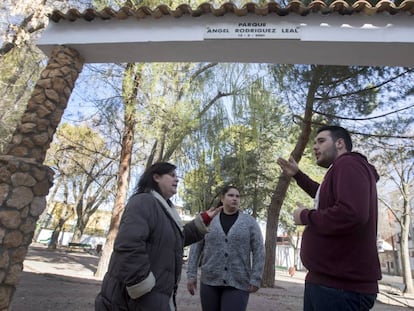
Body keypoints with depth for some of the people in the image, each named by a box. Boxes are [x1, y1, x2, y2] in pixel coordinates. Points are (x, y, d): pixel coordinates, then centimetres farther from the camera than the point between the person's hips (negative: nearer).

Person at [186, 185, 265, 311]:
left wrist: (255, 279, -9)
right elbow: (196, 247, 3)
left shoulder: (249, 222, 0)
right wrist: (191, 274, -3)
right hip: (210, 281, 2)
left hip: (238, 283, -2)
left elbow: (258, 251, -3)